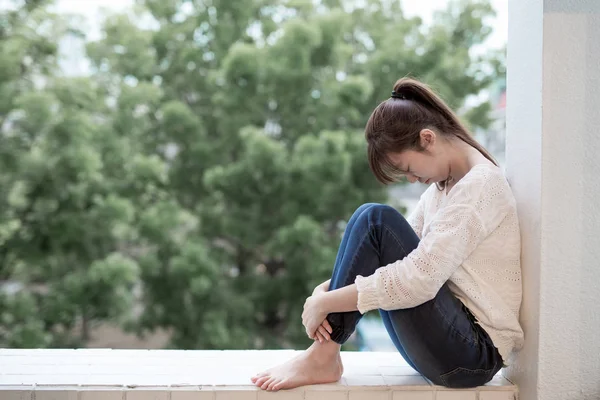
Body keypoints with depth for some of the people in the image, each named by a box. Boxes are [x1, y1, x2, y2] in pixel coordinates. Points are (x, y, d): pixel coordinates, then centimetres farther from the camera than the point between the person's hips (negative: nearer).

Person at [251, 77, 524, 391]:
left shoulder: (480, 185, -15)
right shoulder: (442, 186, 14)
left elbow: (419, 280, -25)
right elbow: (401, 252, 9)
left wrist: (326, 302, -20)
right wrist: (329, 288, -9)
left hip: (473, 353, -9)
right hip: (449, 339, 9)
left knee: (375, 221, -20)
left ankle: (322, 357, -15)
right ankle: (323, 355, -9)